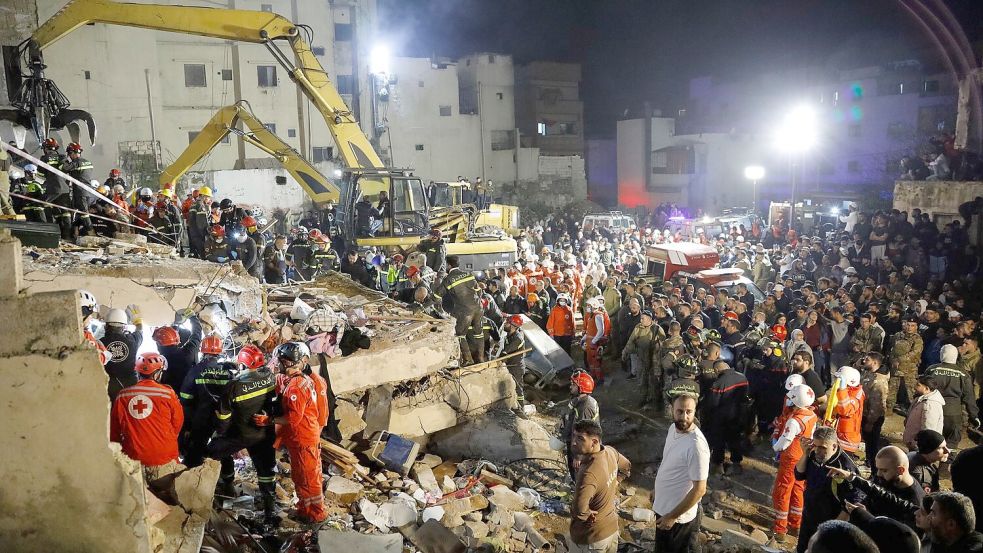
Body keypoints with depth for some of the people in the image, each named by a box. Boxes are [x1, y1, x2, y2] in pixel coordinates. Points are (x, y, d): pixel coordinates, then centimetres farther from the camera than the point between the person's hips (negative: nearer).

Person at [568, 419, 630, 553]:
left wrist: (588, 515, -27)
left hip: (591, 538, -7)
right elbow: (626, 467, 13)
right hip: (612, 527, 7)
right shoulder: (610, 452, -10)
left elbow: (579, 509, -47)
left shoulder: (589, 472, -35)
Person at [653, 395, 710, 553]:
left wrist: (673, 516, -21)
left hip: (680, 516, -8)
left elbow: (699, 489, -26)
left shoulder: (696, 445, -30)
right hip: (663, 507, 8)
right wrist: (657, 492, 19)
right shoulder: (673, 428, -3)